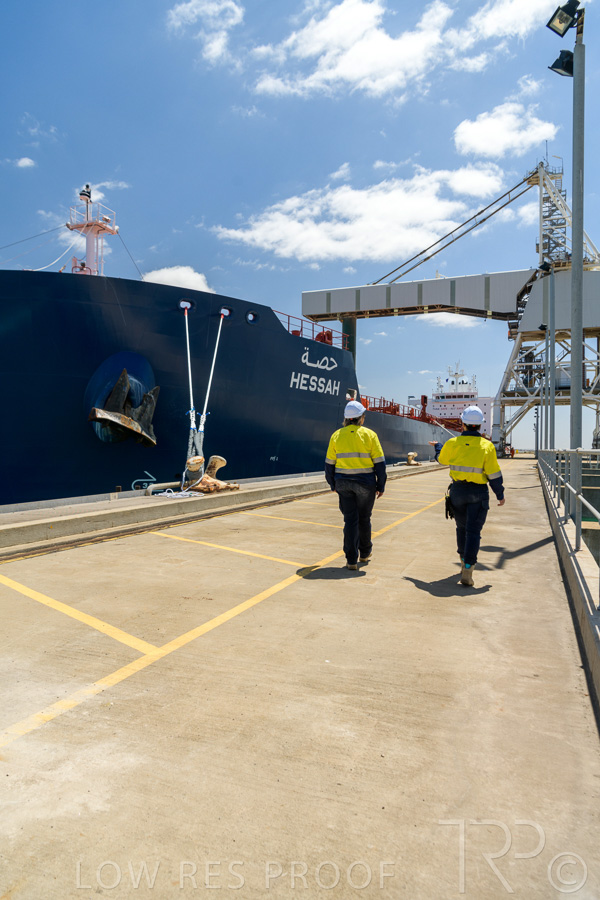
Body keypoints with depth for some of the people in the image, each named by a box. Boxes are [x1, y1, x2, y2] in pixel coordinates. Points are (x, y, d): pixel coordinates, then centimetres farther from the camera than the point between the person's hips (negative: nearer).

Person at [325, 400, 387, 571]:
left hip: (343, 483, 2)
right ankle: (365, 553, 31)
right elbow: (379, 462, -5)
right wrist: (381, 486, 3)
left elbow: (329, 463, 5)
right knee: (364, 518, 15)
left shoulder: (336, 435, 2)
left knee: (350, 520, 6)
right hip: (365, 483, -1)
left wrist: (333, 484, 15)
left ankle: (351, 560, 4)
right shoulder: (369, 435, -4)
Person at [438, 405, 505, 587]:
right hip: (478, 493, -2)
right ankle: (467, 571, -9)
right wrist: (500, 495, 5)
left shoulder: (452, 443, -5)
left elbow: (442, 460, 14)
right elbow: (494, 474, -7)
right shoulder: (486, 446, -9)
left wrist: (438, 447, 35)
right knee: (473, 531, -1)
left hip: (457, 490, 2)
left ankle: (465, 562, 34)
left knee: (462, 527, 20)